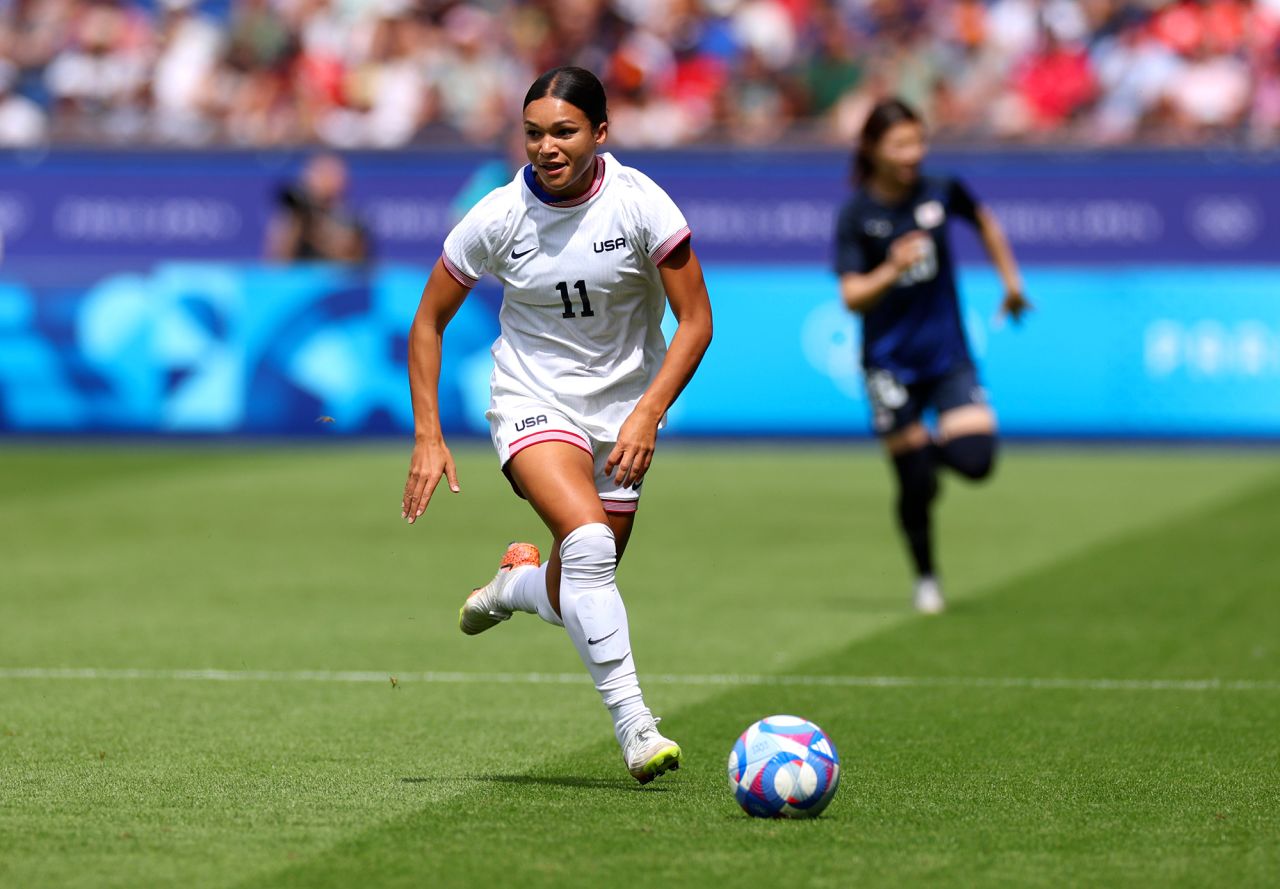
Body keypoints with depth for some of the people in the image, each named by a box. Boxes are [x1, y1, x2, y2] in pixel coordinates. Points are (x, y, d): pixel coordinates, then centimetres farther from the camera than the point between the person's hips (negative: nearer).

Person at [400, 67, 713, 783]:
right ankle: (633, 724, -29)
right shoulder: (498, 218, -11)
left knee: (579, 598, 5)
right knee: (588, 539, -30)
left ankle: (517, 583, 43)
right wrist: (429, 437, -6)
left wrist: (648, 414, -21)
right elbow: (428, 323, 1)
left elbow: (696, 320, -9)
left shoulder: (639, 203, -14)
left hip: (623, 410, 2)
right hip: (533, 400, -2)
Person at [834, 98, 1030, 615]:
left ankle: (936, 447, 19)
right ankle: (925, 579, 24)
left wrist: (1011, 281, 21)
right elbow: (852, 297, -14)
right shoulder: (856, 215, -10)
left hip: (948, 354, 2)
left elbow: (985, 222, 19)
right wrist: (892, 270, -31)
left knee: (975, 460, -17)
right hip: (890, 364, -2)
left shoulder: (942, 192, -3)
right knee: (915, 485, 0)